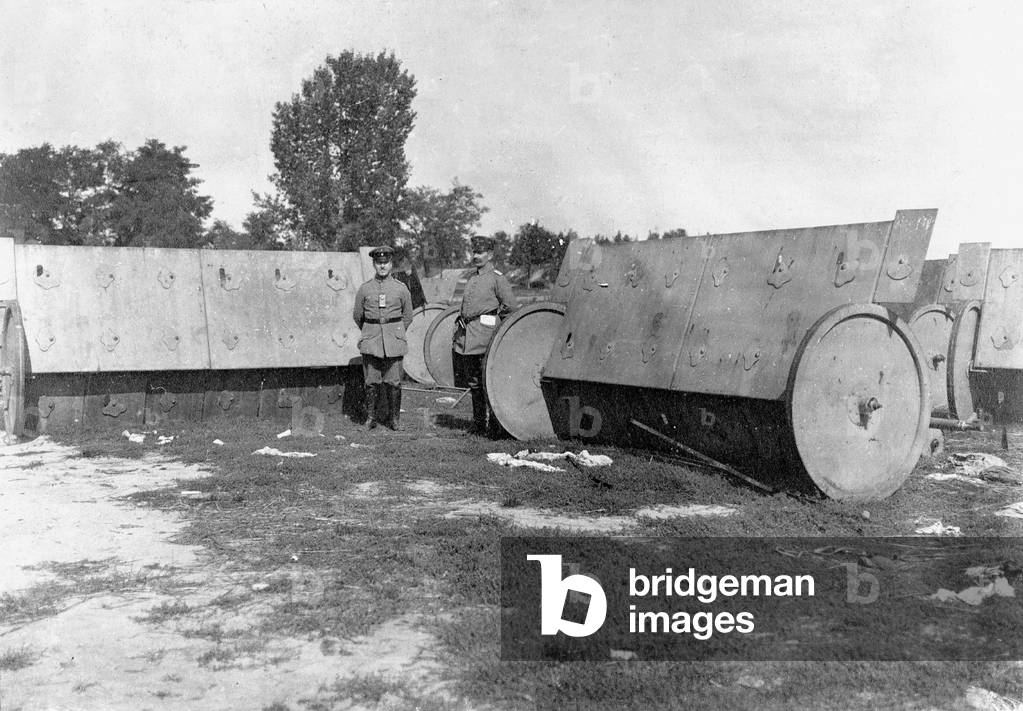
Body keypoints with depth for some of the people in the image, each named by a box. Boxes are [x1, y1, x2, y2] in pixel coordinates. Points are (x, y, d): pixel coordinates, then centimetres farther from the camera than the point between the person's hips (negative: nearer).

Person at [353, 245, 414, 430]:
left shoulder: (401, 289, 3)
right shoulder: (364, 289, 3)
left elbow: (407, 317, 14)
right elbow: (357, 315, 16)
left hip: (394, 340, 0)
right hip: (371, 341, 0)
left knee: (393, 381, 0)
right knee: (371, 381, 1)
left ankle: (393, 418, 12)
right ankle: (371, 417, 13)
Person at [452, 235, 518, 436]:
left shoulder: (497, 278, -5)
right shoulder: (470, 276, 15)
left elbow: (513, 307, -5)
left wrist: (494, 316, 4)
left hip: (485, 336, -7)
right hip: (466, 336, 7)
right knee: (473, 382, 12)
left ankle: (492, 425, 2)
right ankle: (478, 422, 22)